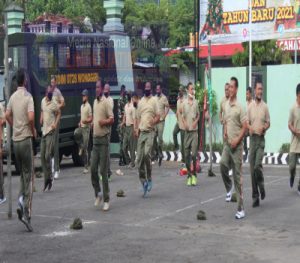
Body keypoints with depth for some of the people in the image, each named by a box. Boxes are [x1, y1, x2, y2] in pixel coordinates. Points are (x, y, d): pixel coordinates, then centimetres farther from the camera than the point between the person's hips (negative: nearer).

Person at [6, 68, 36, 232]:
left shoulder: (13, 97, 8)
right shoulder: (28, 96, -9)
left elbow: (7, 115, 7)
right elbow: (31, 117, -21)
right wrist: (33, 130, -4)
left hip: (15, 140, 6)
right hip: (25, 139, -6)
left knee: (23, 175, 18)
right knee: (28, 177, -2)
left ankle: (21, 204, 3)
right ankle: (26, 213, -9)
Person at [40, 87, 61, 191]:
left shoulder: (54, 104, -8)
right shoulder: (43, 101, 9)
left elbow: (59, 113, 4)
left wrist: (56, 124, -9)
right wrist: (41, 118, 7)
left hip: (50, 132, -6)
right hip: (44, 131, 6)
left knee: (47, 156, -11)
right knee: (42, 156, 6)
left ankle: (49, 178, 2)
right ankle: (46, 179, 14)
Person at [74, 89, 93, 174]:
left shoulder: (89, 106, -10)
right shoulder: (81, 106, 15)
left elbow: (91, 119, -13)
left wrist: (86, 121, -31)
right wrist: (80, 123, 6)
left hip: (86, 128, -8)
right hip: (81, 127, 8)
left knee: (85, 148, -5)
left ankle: (86, 167, 0)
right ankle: (81, 147, 1)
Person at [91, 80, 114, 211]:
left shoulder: (106, 102, -8)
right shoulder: (95, 102, 16)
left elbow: (112, 119, -12)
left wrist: (104, 121, -28)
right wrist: (93, 124, 12)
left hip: (104, 139, -7)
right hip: (95, 139, 7)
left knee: (103, 171, -5)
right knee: (93, 169, 5)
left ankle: (106, 200, 2)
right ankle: (98, 193, 21)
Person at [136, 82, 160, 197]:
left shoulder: (154, 100, 2)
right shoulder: (140, 101, 16)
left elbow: (158, 117, 0)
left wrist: (154, 121, -21)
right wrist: (137, 128, 5)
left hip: (150, 132, -5)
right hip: (141, 132, 5)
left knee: (147, 153, -22)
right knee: (139, 157, 1)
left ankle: (149, 178, -6)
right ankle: (143, 181, 12)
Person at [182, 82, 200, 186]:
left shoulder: (196, 102, 3)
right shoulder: (184, 103, 4)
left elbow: (198, 115, 14)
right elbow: (183, 116, 13)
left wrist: (196, 121, -4)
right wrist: (184, 123, -6)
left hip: (194, 131, -1)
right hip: (187, 131, 1)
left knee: (194, 154, -10)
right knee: (186, 154, 4)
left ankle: (194, 174, 5)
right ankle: (189, 175, 14)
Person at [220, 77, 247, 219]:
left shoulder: (239, 107, -12)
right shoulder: (226, 105, 10)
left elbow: (245, 127, -12)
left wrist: (237, 140, -18)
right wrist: (225, 133, 4)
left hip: (237, 145, -6)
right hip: (227, 143, 6)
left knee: (238, 176, -3)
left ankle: (241, 209, 3)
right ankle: (229, 188, 19)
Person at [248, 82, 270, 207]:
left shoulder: (265, 106, 3)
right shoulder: (250, 106, 5)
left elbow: (268, 123, 8)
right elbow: (247, 123, 6)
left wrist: (264, 128, -13)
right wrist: (250, 128, -16)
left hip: (261, 138, -2)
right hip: (252, 137, 2)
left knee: (257, 165, -17)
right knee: (252, 168, 3)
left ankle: (261, 186, 11)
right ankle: (255, 197, 11)